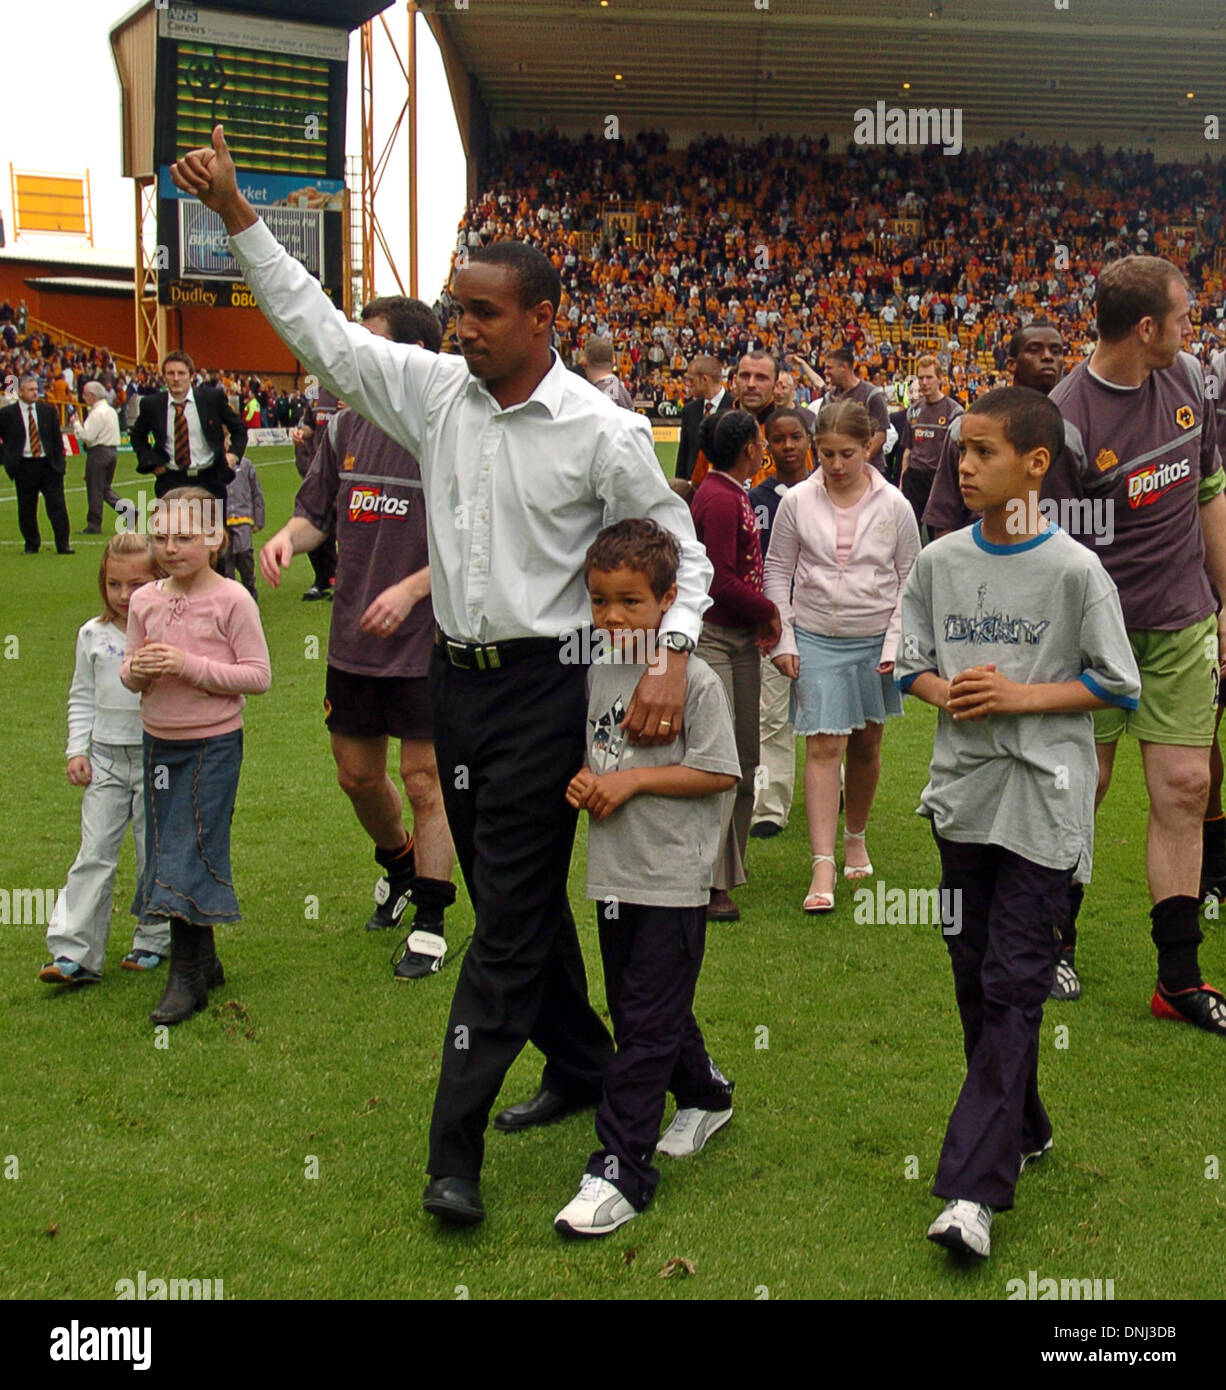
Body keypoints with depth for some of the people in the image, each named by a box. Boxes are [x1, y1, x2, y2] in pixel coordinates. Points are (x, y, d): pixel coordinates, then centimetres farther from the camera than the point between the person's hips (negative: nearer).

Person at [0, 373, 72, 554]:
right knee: (26, 509, 5)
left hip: (49, 464, 1)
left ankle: (63, 545, 0)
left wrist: (59, 461, 4)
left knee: (57, 505, -2)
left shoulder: (48, 410, 7)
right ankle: (32, 544, 18)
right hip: (24, 467, -1)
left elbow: (57, 437, 10)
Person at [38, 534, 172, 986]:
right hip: (105, 759, 3)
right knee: (94, 855, 0)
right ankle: (73, 953, 0)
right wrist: (76, 750, 5)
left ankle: (153, 940, 24)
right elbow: (82, 698, 12)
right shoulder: (93, 635, 5)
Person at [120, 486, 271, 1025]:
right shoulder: (144, 601, 5)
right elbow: (129, 670, 13)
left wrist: (189, 666, -21)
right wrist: (137, 670, -12)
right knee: (167, 853, 11)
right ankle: (204, 962, 26)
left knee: (193, 854, -5)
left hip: (213, 743, -6)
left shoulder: (232, 600, -11)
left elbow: (258, 675, -13)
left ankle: (188, 977, 4)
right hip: (159, 741, 6)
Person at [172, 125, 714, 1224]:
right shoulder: (436, 391, 4)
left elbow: (683, 549, -3)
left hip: (543, 686, -6)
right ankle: (583, 1064, 37)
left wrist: (674, 657, -18)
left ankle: (455, 1152, 0)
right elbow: (319, 329, 7)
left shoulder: (602, 431, -9)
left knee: (510, 914, -4)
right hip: (456, 679, 6)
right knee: (517, 896, 17)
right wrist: (237, 214, 3)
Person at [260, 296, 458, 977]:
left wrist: (413, 588, -21)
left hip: (428, 642, -6)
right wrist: (287, 536, -7)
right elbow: (316, 512, 15)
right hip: (353, 640, 6)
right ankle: (396, 864, 45)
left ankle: (431, 921, 17)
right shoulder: (345, 428, 6)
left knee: (425, 780, 2)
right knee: (356, 774, 17)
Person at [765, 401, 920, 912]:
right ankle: (822, 865, -11)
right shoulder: (797, 502, -4)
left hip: (874, 638, 1)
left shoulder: (893, 505, -3)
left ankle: (856, 837, 36)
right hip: (816, 639, -1)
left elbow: (911, 579, 4)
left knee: (865, 744, 13)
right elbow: (777, 571, 4)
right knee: (823, 746, -10)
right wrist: (783, 639, -1)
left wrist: (895, 641, -4)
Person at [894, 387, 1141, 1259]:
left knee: (1014, 987, -6)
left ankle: (974, 1189, -7)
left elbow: (1120, 687, -4)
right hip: (965, 793, 5)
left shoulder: (1075, 571, -8)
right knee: (975, 973, 13)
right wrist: (946, 691, -9)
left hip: (1044, 803, -5)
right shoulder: (940, 562, 5)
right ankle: (1022, 1130, 32)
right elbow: (910, 662, 12)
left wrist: (1021, 696, -15)